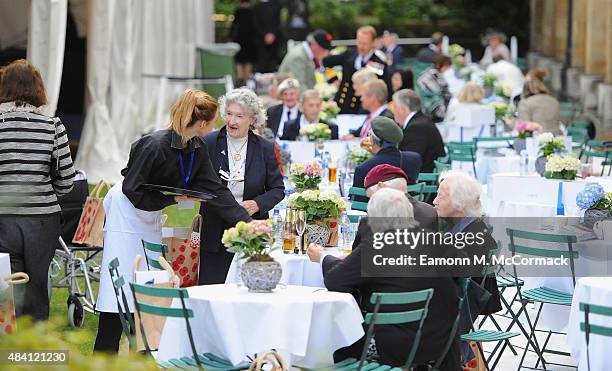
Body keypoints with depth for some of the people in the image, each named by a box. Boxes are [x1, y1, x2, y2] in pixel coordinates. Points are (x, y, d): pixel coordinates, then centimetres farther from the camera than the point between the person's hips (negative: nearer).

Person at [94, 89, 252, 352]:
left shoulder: (197, 149, -5)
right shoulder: (156, 145, -28)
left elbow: (215, 190, -5)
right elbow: (132, 190, -24)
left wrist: (247, 222, -12)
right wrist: (174, 199, -24)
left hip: (152, 217, 8)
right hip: (128, 211, -8)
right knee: (120, 289, -8)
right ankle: (104, 356, -4)